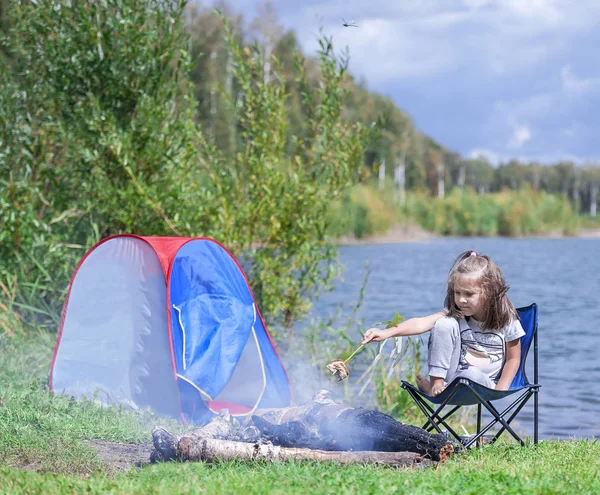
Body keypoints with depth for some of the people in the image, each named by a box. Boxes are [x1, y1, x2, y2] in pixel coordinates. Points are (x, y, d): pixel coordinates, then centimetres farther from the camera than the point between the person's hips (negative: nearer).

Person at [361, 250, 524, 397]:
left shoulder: (506, 319, -10)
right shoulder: (454, 314, -8)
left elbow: (513, 358, -2)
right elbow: (423, 323, -23)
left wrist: (499, 391, -12)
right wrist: (388, 332, -39)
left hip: (482, 385, -1)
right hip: (448, 375, 2)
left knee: (472, 375, -40)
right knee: (445, 324, -21)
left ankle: (426, 386, -17)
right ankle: (436, 383, -19)